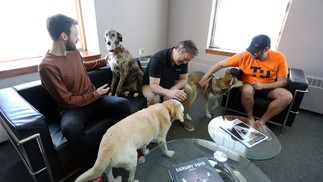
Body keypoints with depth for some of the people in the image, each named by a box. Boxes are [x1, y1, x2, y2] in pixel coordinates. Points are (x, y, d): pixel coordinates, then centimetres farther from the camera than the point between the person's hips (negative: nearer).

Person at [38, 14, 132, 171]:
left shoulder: (74, 52, 4)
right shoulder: (47, 66, -18)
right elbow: (67, 101, -17)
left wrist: (103, 61, 30)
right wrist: (96, 94, -12)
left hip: (94, 98, 6)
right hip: (73, 108, -5)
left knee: (123, 103, -20)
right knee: (70, 128, -39)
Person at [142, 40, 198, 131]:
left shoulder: (183, 60, -16)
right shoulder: (157, 59, -34)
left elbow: (183, 79, -9)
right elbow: (153, 85, -38)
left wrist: (172, 90, -29)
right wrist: (169, 92, -57)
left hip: (170, 84, 6)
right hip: (150, 85, -5)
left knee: (188, 90, -11)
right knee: (153, 97, -36)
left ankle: (183, 117, 9)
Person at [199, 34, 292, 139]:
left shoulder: (279, 58, -16)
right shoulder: (244, 56, -20)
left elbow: (283, 81, -9)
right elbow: (221, 64, -18)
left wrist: (263, 85, -26)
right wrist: (205, 78, -25)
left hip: (268, 87, 2)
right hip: (248, 84, -2)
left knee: (287, 96, -26)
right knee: (247, 90, -38)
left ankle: (261, 122, -9)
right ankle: (250, 118, -11)